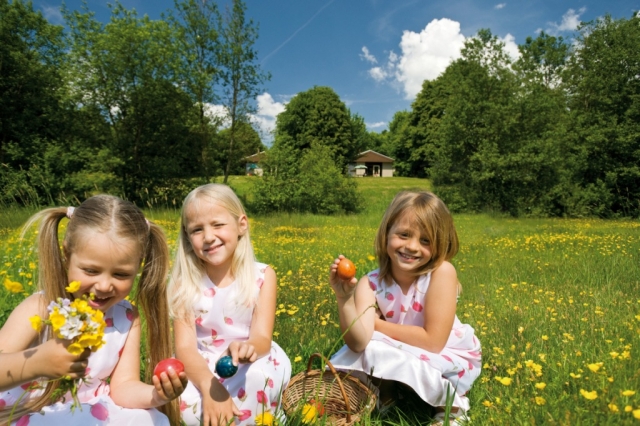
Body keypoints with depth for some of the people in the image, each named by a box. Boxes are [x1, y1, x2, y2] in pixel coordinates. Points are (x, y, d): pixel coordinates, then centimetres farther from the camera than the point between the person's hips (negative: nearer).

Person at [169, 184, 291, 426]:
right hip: (204, 371, 1)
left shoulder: (263, 276, -10)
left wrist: (246, 349, -41)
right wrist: (210, 386, -34)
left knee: (254, 376, -34)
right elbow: (185, 347, -15)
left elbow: (263, 338, -16)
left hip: (252, 366, 0)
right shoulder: (185, 283, -8)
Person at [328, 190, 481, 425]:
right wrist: (344, 299, -44)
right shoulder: (370, 283, -18)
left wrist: (376, 323, -19)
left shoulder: (442, 272, -26)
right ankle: (386, 394, 10)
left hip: (449, 358, -3)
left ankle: (451, 401, -2)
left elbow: (433, 341, -26)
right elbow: (358, 342, -29)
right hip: (401, 358, 4)